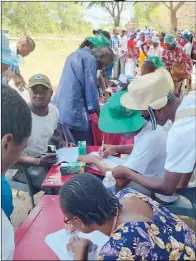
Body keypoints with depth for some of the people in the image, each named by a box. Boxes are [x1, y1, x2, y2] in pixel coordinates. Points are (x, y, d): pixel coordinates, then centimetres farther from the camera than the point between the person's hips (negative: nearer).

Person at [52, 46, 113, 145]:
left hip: (59, 110, 10)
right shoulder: (90, 59, -8)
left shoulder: (76, 55, 21)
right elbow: (90, 88, -10)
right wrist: (100, 115, 1)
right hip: (73, 113, -9)